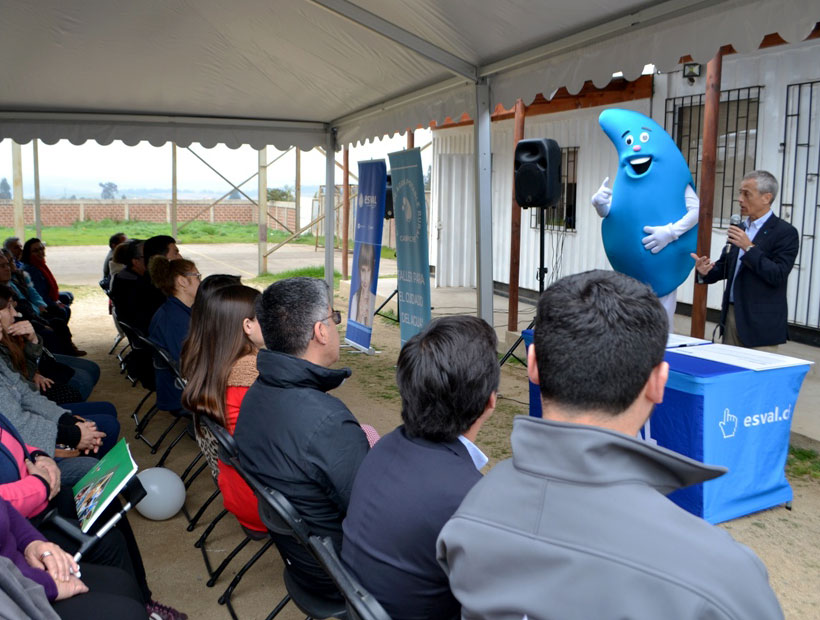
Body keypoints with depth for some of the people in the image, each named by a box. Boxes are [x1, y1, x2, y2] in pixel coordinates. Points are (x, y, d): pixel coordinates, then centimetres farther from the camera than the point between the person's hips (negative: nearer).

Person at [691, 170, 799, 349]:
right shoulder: (740, 228, 13)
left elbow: (778, 276, -18)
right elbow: (725, 266, 16)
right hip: (732, 314, 7)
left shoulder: (785, 232, -8)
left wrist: (749, 248, -23)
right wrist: (707, 272, -6)